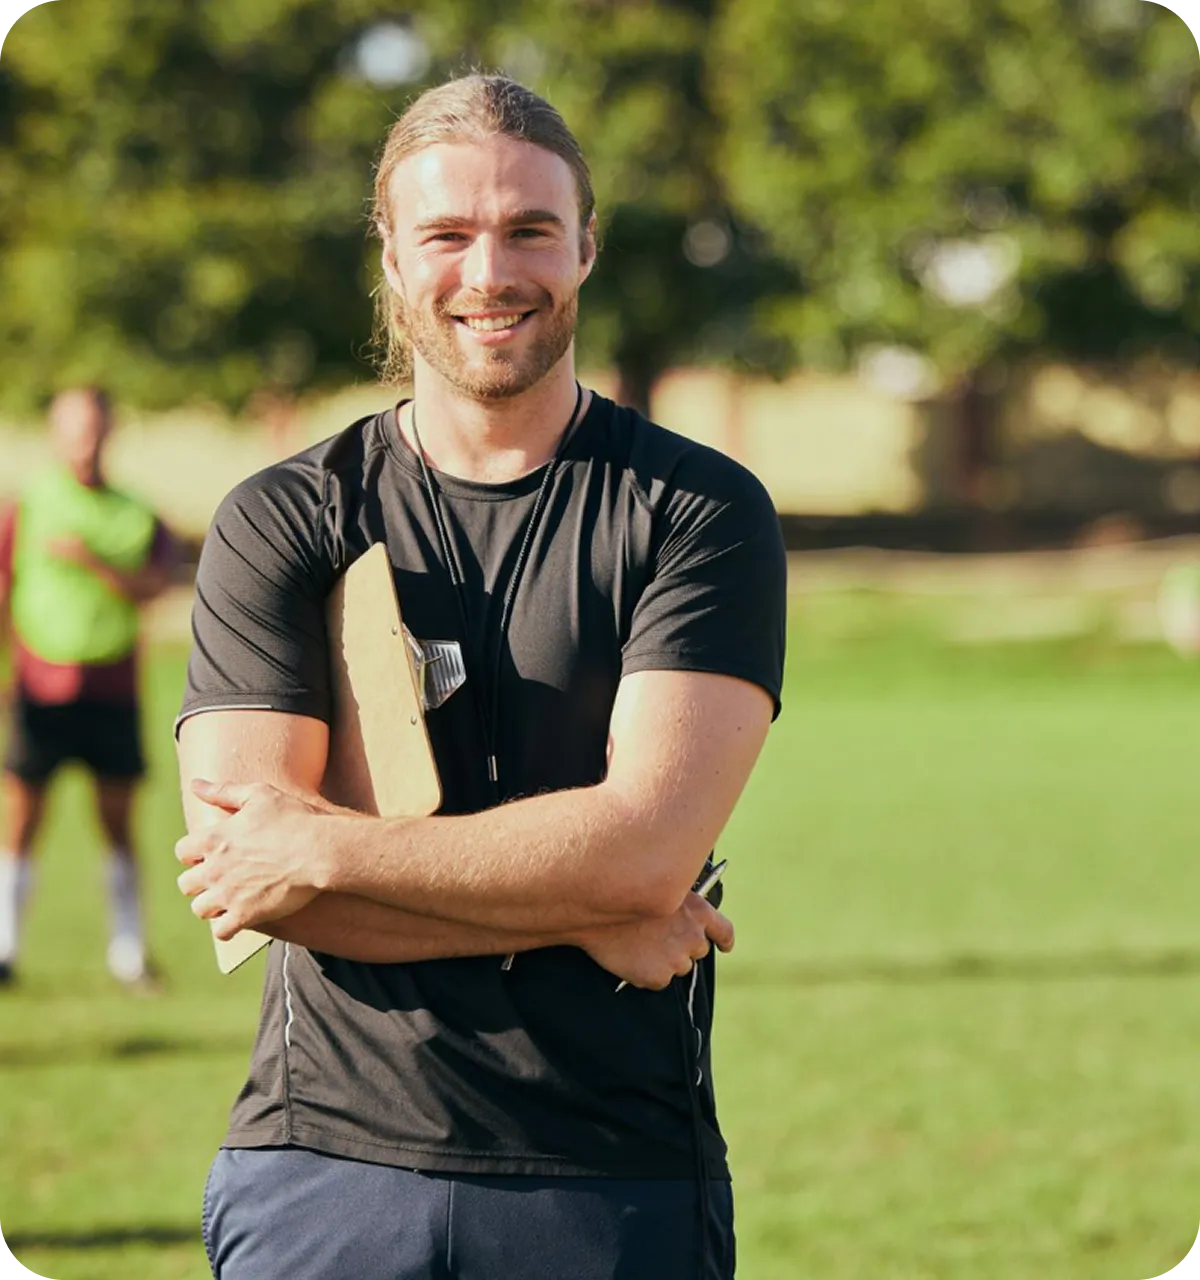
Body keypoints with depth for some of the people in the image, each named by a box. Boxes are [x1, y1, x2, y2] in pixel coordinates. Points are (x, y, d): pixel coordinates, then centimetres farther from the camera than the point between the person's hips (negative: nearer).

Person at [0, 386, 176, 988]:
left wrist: (92, 560, -19)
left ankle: (128, 951, 15)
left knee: (118, 821, 8)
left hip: (113, 689, 2)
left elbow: (152, 586, -5)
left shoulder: (137, 514, 7)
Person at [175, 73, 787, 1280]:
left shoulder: (700, 511, 0)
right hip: (324, 1166, 1)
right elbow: (239, 869, -8)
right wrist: (581, 916, -12)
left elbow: (647, 847, -12)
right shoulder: (278, 524, 4)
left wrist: (324, 850, -12)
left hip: (615, 1182, -1)